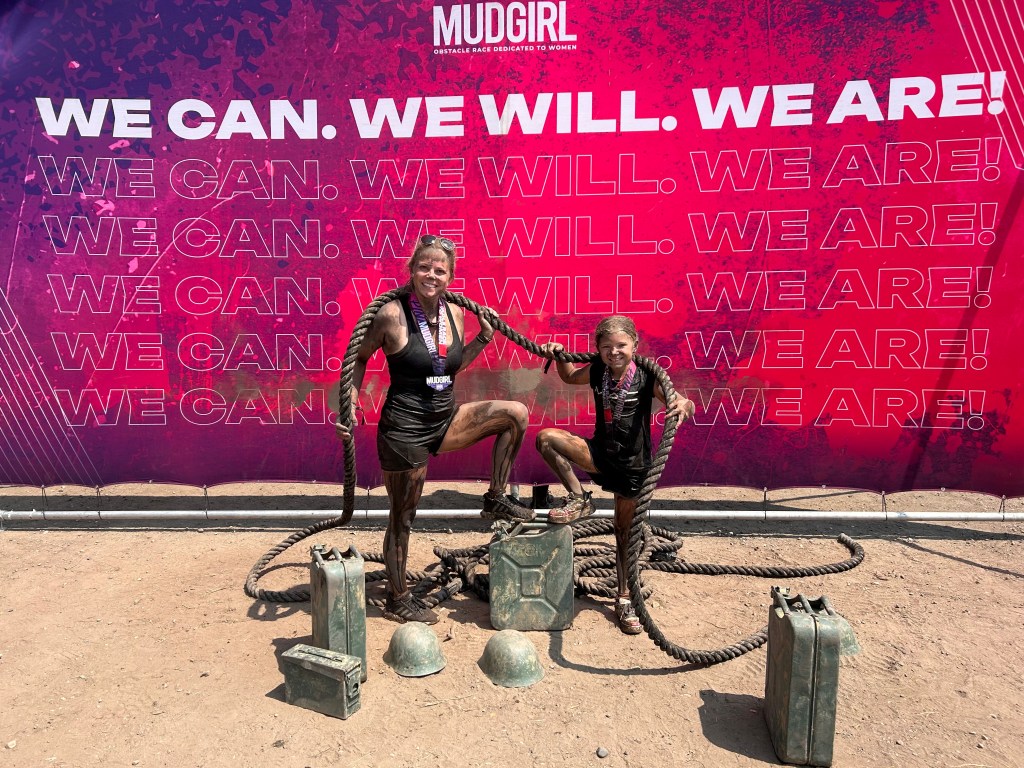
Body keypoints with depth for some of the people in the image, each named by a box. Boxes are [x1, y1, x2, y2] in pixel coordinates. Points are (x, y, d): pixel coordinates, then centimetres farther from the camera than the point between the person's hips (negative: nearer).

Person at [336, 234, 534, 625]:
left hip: (446, 419, 6)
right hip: (405, 428, -6)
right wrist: (351, 406, -13)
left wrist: (483, 338, 4)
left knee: (515, 413, -5)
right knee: (402, 518, 8)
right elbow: (358, 358, -3)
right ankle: (398, 599, 30)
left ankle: (496, 499, 8)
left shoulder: (454, 313, 2)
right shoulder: (391, 315, -15)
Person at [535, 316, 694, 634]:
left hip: (633, 465, -3)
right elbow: (570, 377, 19)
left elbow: (682, 405, -21)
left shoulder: (646, 378, -15)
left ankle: (625, 600, 27)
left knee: (625, 534, 7)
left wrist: (684, 404, -44)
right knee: (547, 438, -19)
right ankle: (579, 499, -2)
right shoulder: (597, 372, -3)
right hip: (601, 455, 3)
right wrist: (560, 356, 1)